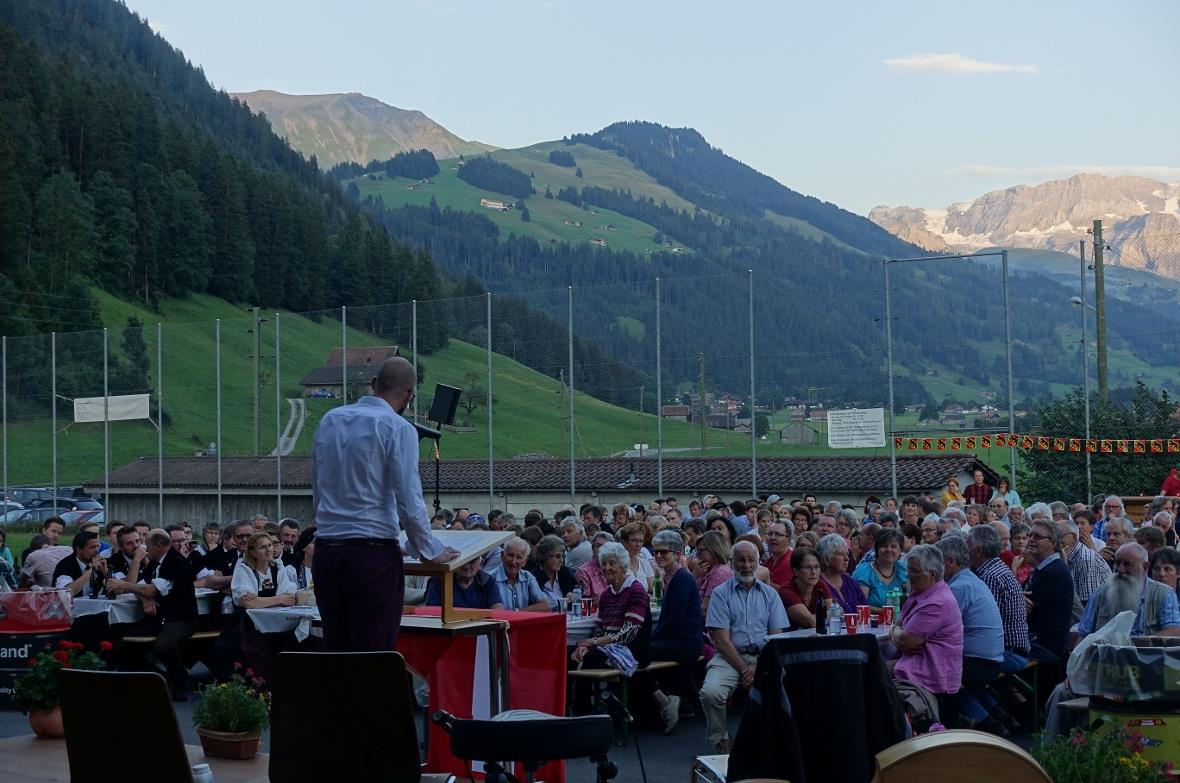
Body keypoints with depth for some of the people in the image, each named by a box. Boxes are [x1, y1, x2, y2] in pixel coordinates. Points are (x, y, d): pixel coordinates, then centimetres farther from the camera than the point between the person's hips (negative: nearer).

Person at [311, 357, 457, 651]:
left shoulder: (329, 420, 11)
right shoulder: (398, 428, -7)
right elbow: (409, 503, -10)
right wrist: (431, 551, 4)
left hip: (326, 551, 6)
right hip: (373, 554, -6)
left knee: (334, 650, 10)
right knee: (374, 655, -3)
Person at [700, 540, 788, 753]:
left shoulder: (769, 594, 14)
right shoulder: (721, 594, 6)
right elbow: (722, 640, -2)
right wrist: (744, 669, -12)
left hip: (764, 657, 2)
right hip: (730, 658, -2)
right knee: (711, 692, -31)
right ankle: (720, 742, -5)